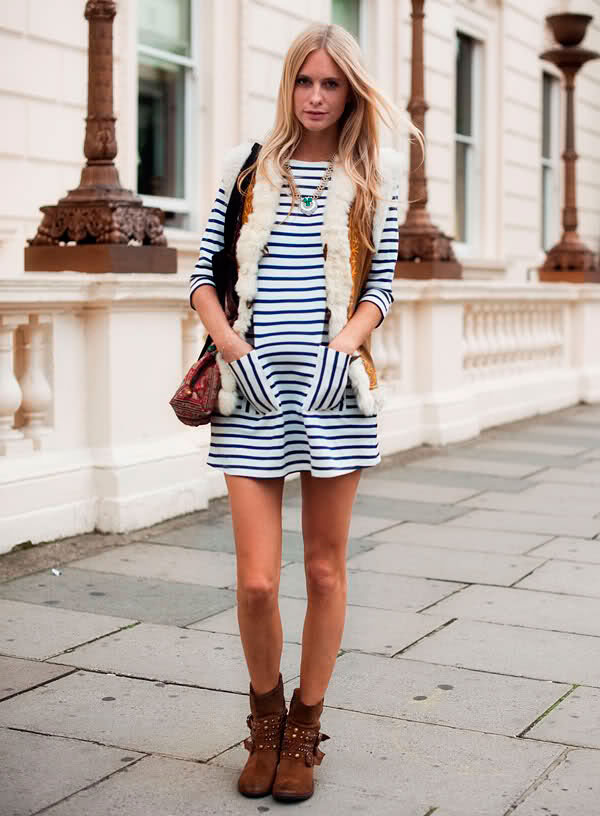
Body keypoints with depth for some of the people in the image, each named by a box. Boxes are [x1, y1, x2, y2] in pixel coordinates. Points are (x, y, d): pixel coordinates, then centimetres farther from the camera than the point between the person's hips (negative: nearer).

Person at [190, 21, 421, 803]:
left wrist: (345, 343, -10)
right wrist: (227, 339, -8)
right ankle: (266, 713, 25)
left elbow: (381, 284, 7)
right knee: (256, 582, -2)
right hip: (252, 391, 0)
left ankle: (305, 727, 24)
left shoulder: (373, 176, 9)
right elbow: (204, 275, 8)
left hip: (335, 390, 0)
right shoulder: (248, 167, 9)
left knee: (325, 569, 7)